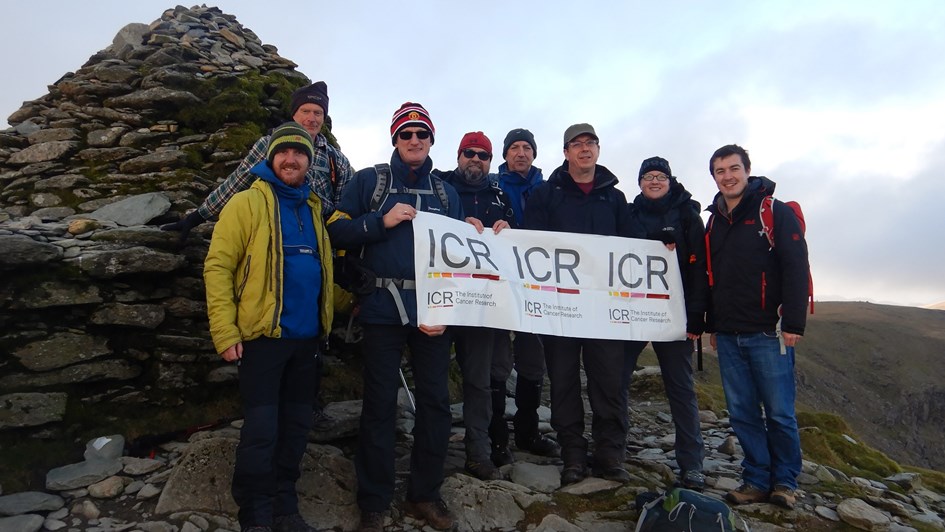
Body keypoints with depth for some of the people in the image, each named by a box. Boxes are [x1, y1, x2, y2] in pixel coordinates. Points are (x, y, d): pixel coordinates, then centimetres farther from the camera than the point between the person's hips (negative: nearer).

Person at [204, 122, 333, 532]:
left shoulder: (314, 208, 15)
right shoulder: (247, 202, -3)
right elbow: (218, 267, -9)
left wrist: (325, 322, 11)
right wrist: (225, 333, -15)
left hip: (306, 336, 6)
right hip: (263, 335, -5)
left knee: (295, 425, 12)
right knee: (262, 429, -2)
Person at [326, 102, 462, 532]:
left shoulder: (446, 192, 13)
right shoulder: (369, 181, 5)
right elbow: (337, 230, -2)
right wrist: (382, 221, -14)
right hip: (383, 308, -3)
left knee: (435, 401, 7)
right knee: (380, 403, 4)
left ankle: (425, 494, 26)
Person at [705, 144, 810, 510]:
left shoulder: (776, 213, -2)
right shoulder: (714, 222, 15)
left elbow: (796, 269, -8)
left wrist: (793, 323, -14)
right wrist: (712, 325, 17)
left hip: (768, 333, -5)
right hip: (728, 336, 5)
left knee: (779, 412, 2)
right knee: (742, 413, 8)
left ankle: (785, 481, 19)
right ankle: (757, 480, 20)